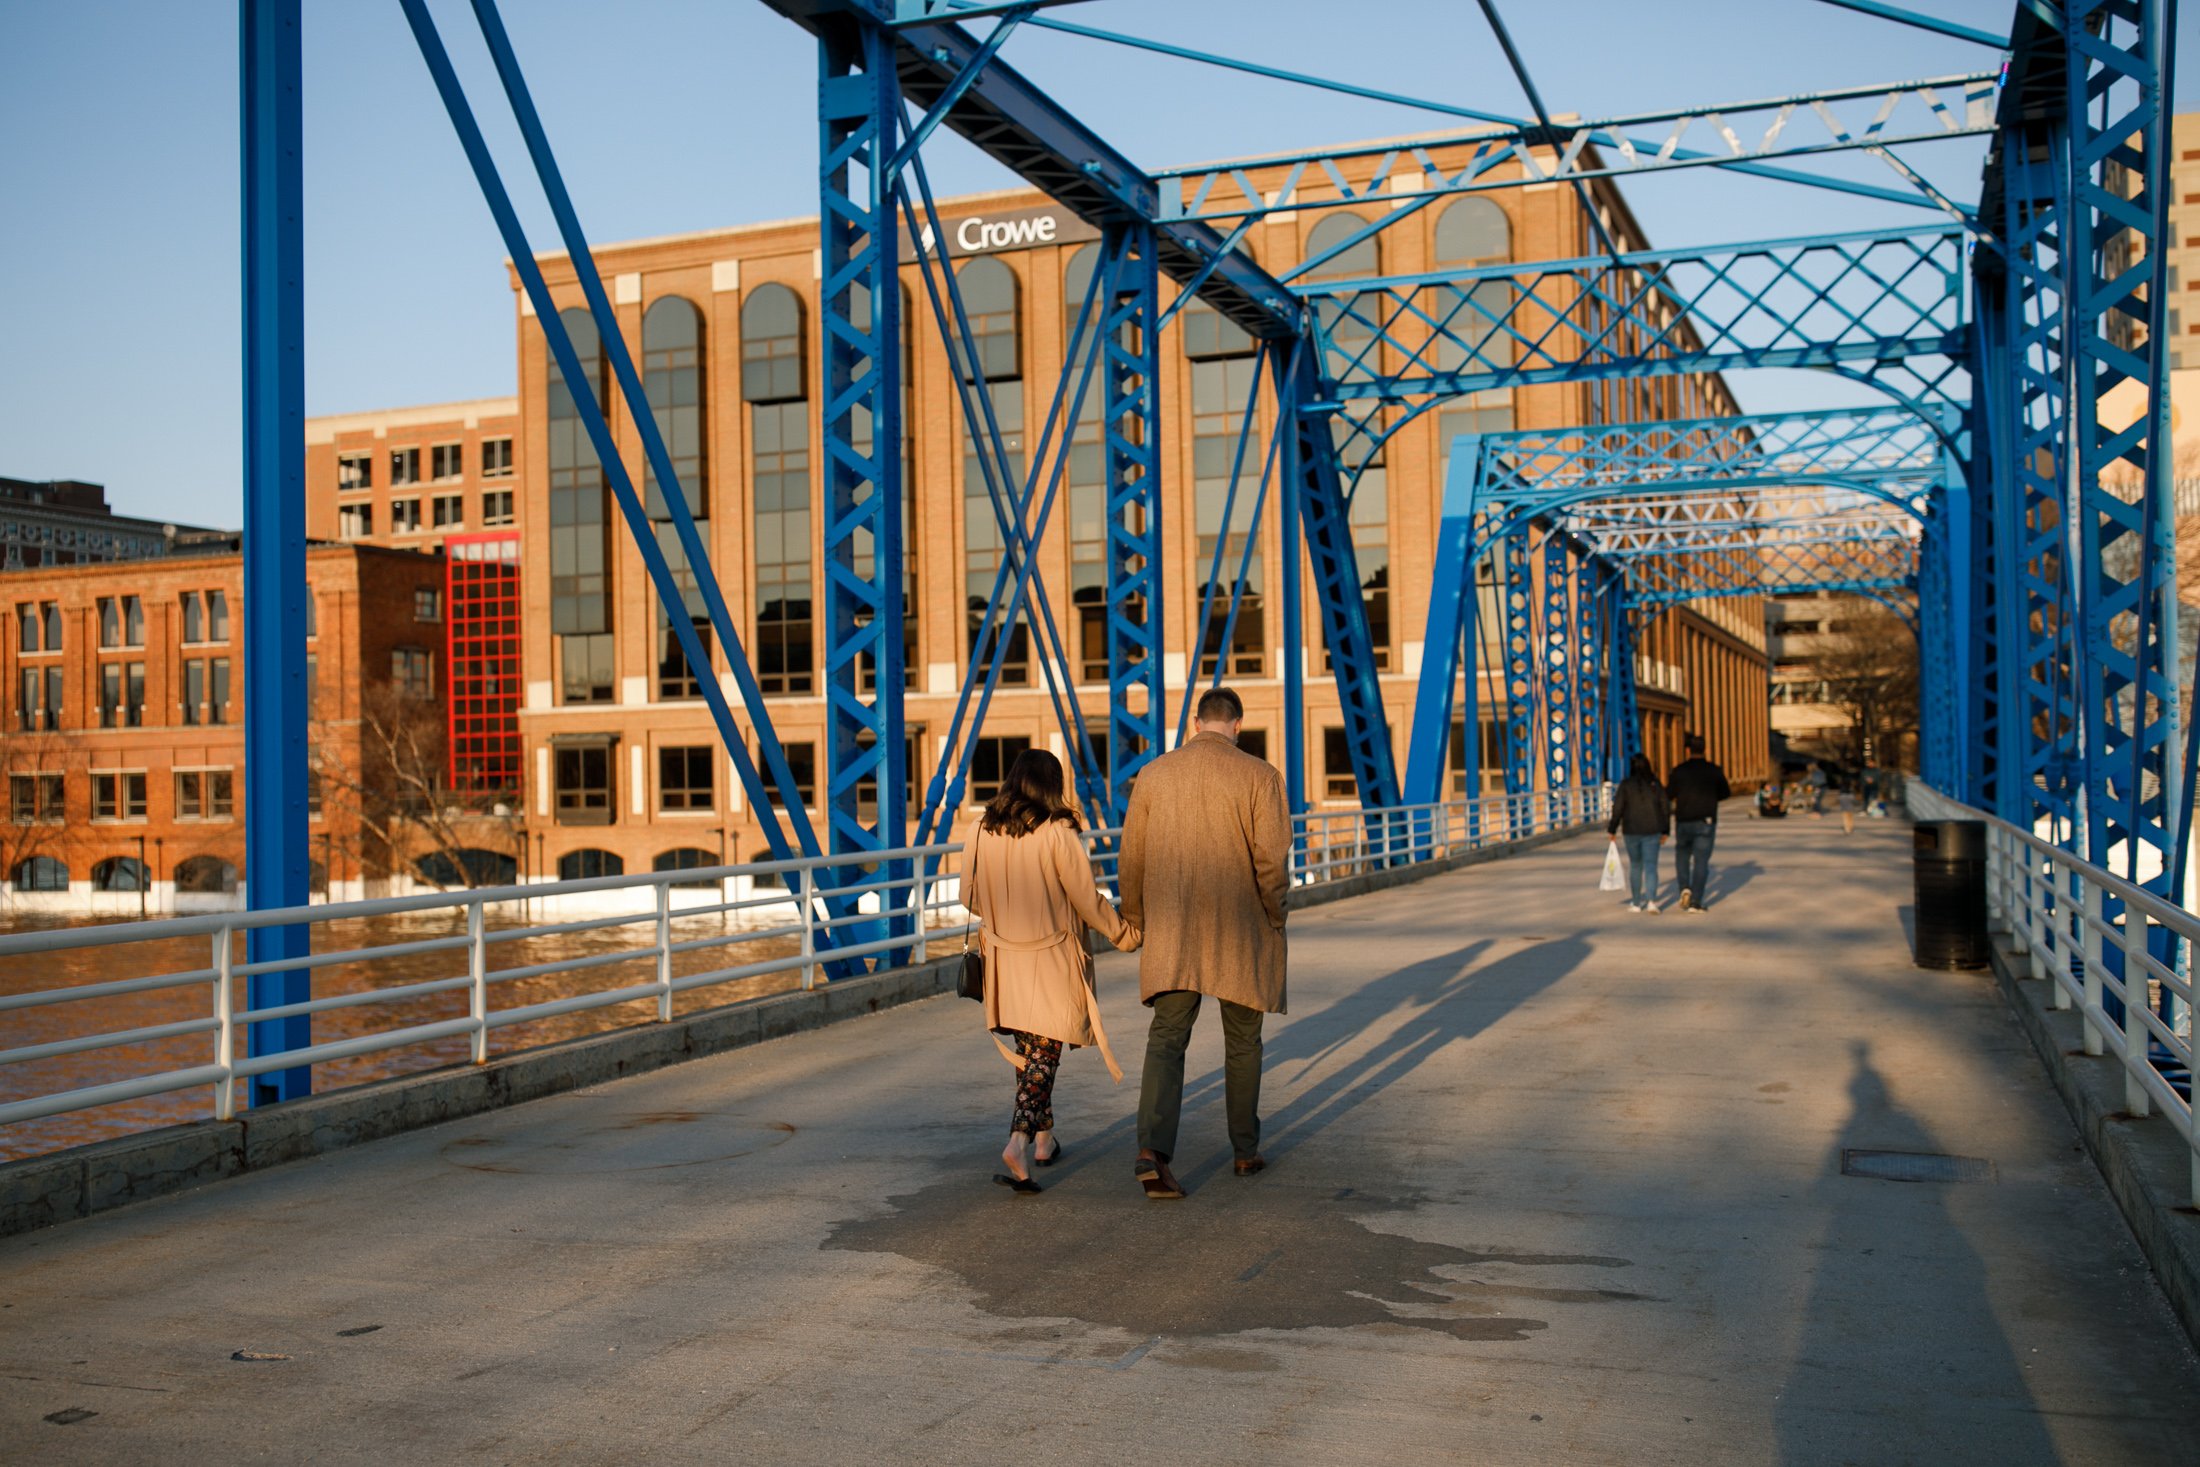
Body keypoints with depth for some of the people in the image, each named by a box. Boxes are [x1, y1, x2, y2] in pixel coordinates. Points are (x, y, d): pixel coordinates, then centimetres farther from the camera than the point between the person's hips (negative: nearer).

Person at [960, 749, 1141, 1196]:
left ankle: (1043, 1138, 28)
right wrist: (1122, 932, 7)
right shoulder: (1057, 834, -14)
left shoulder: (982, 832, -2)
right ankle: (1018, 1142, -15)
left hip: (1004, 957, 5)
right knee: (1044, 1051, -1)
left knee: (1027, 1049, 18)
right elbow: (1086, 899, -9)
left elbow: (970, 897, 8)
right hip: (1051, 959, -4)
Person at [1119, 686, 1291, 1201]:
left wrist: (1134, 920, 16)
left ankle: (1153, 1149, -18)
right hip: (1241, 932, -1)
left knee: (1166, 1039, 1)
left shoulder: (1154, 775, 2)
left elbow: (1133, 856, 4)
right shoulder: (1259, 776, -7)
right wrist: (1273, 914, 4)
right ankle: (1245, 1151, 25)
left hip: (1171, 931, 2)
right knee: (1243, 1042, 15)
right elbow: (1272, 856, -13)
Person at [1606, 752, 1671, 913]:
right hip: (1652, 831, 0)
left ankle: (1636, 902, 19)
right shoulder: (1656, 784, 0)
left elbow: (1617, 808, -8)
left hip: (1632, 831, 0)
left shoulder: (1626, 784, -6)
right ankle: (1651, 900, -18)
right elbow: (1666, 807, 2)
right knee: (1651, 866, 0)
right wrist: (1665, 831, 11)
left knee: (1635, 866, 14)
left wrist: (1612, 829, 1)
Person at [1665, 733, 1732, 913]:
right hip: (1706, 822, 0)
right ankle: (1695, 902, -3)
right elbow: (1725, 793, 10)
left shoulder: (1679, 770, -6)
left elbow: (1668, 794, -2)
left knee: (1682, 855, 20)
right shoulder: (1715, 770, -2)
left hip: (1683, 821, 0)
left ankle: (1685, 888, -2)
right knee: (1701, 861, 2)